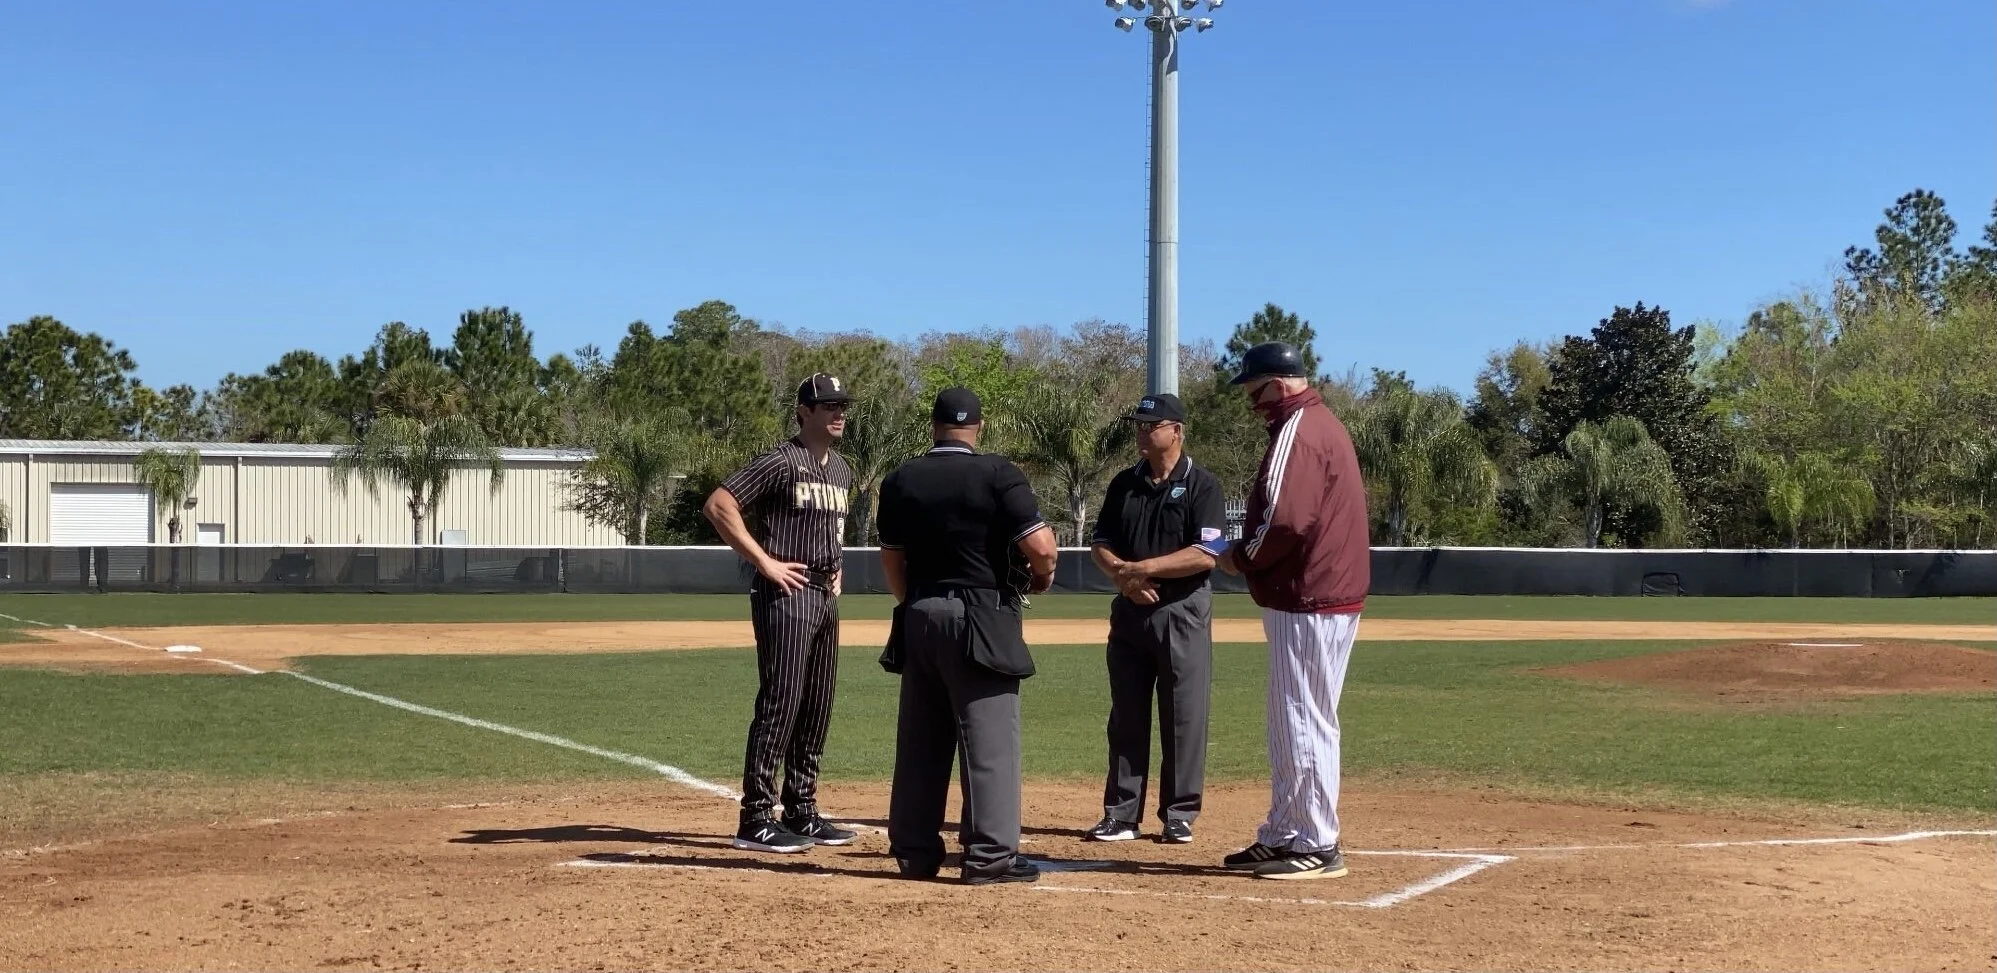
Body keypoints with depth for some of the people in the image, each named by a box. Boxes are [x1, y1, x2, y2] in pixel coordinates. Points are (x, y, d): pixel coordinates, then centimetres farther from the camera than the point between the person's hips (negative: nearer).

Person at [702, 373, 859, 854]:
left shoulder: (842, 470, 16)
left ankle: (801, 812, 20)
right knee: (779, 705, -10)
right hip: (786, 596, -9)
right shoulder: (781, 462, -10)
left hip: (825, 597, 9)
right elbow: (718, 505, -16)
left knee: (817, 709, 11)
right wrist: (764, 561, -18)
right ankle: (756, 820, -7)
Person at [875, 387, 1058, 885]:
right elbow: (1040, 546, -14)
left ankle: (914, 850, 16)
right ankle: (990, 854, -2)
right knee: (989, 736, -1)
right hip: (980, 619, -5)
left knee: (919, 738, 11)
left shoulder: (900, 481, 7)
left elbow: (892, 560, 11)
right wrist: (1042, 575, 6)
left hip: (918, 617, 5)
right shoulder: (997, 473, -8)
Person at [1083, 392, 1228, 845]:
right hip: (1129, 612, 5)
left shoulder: (1202, 485, -6)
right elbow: (1100, 545, 10)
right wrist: (1123, 575, -11)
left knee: (1184, 718, 0)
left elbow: (1205, 555, -16)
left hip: (1183, 613, -5)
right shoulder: (1124, 484, 10)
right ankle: (1121, 814, 14)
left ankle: (1178, 815, 8)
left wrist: (1143, 567, -19)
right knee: (1126, 716, 8)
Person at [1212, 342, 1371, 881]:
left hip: (1307, 602, -11)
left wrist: (1240, 558, -7)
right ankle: (1283, 836, 23)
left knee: (1303, 722, -5)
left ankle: (1317, 847, -1)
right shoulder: (1326, 423, 18)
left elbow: (1283, 520, -24)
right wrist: (1251, 557, 11)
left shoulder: (1296, 431, -15)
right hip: (1333, 594, 11)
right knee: (1294, 722, 16)